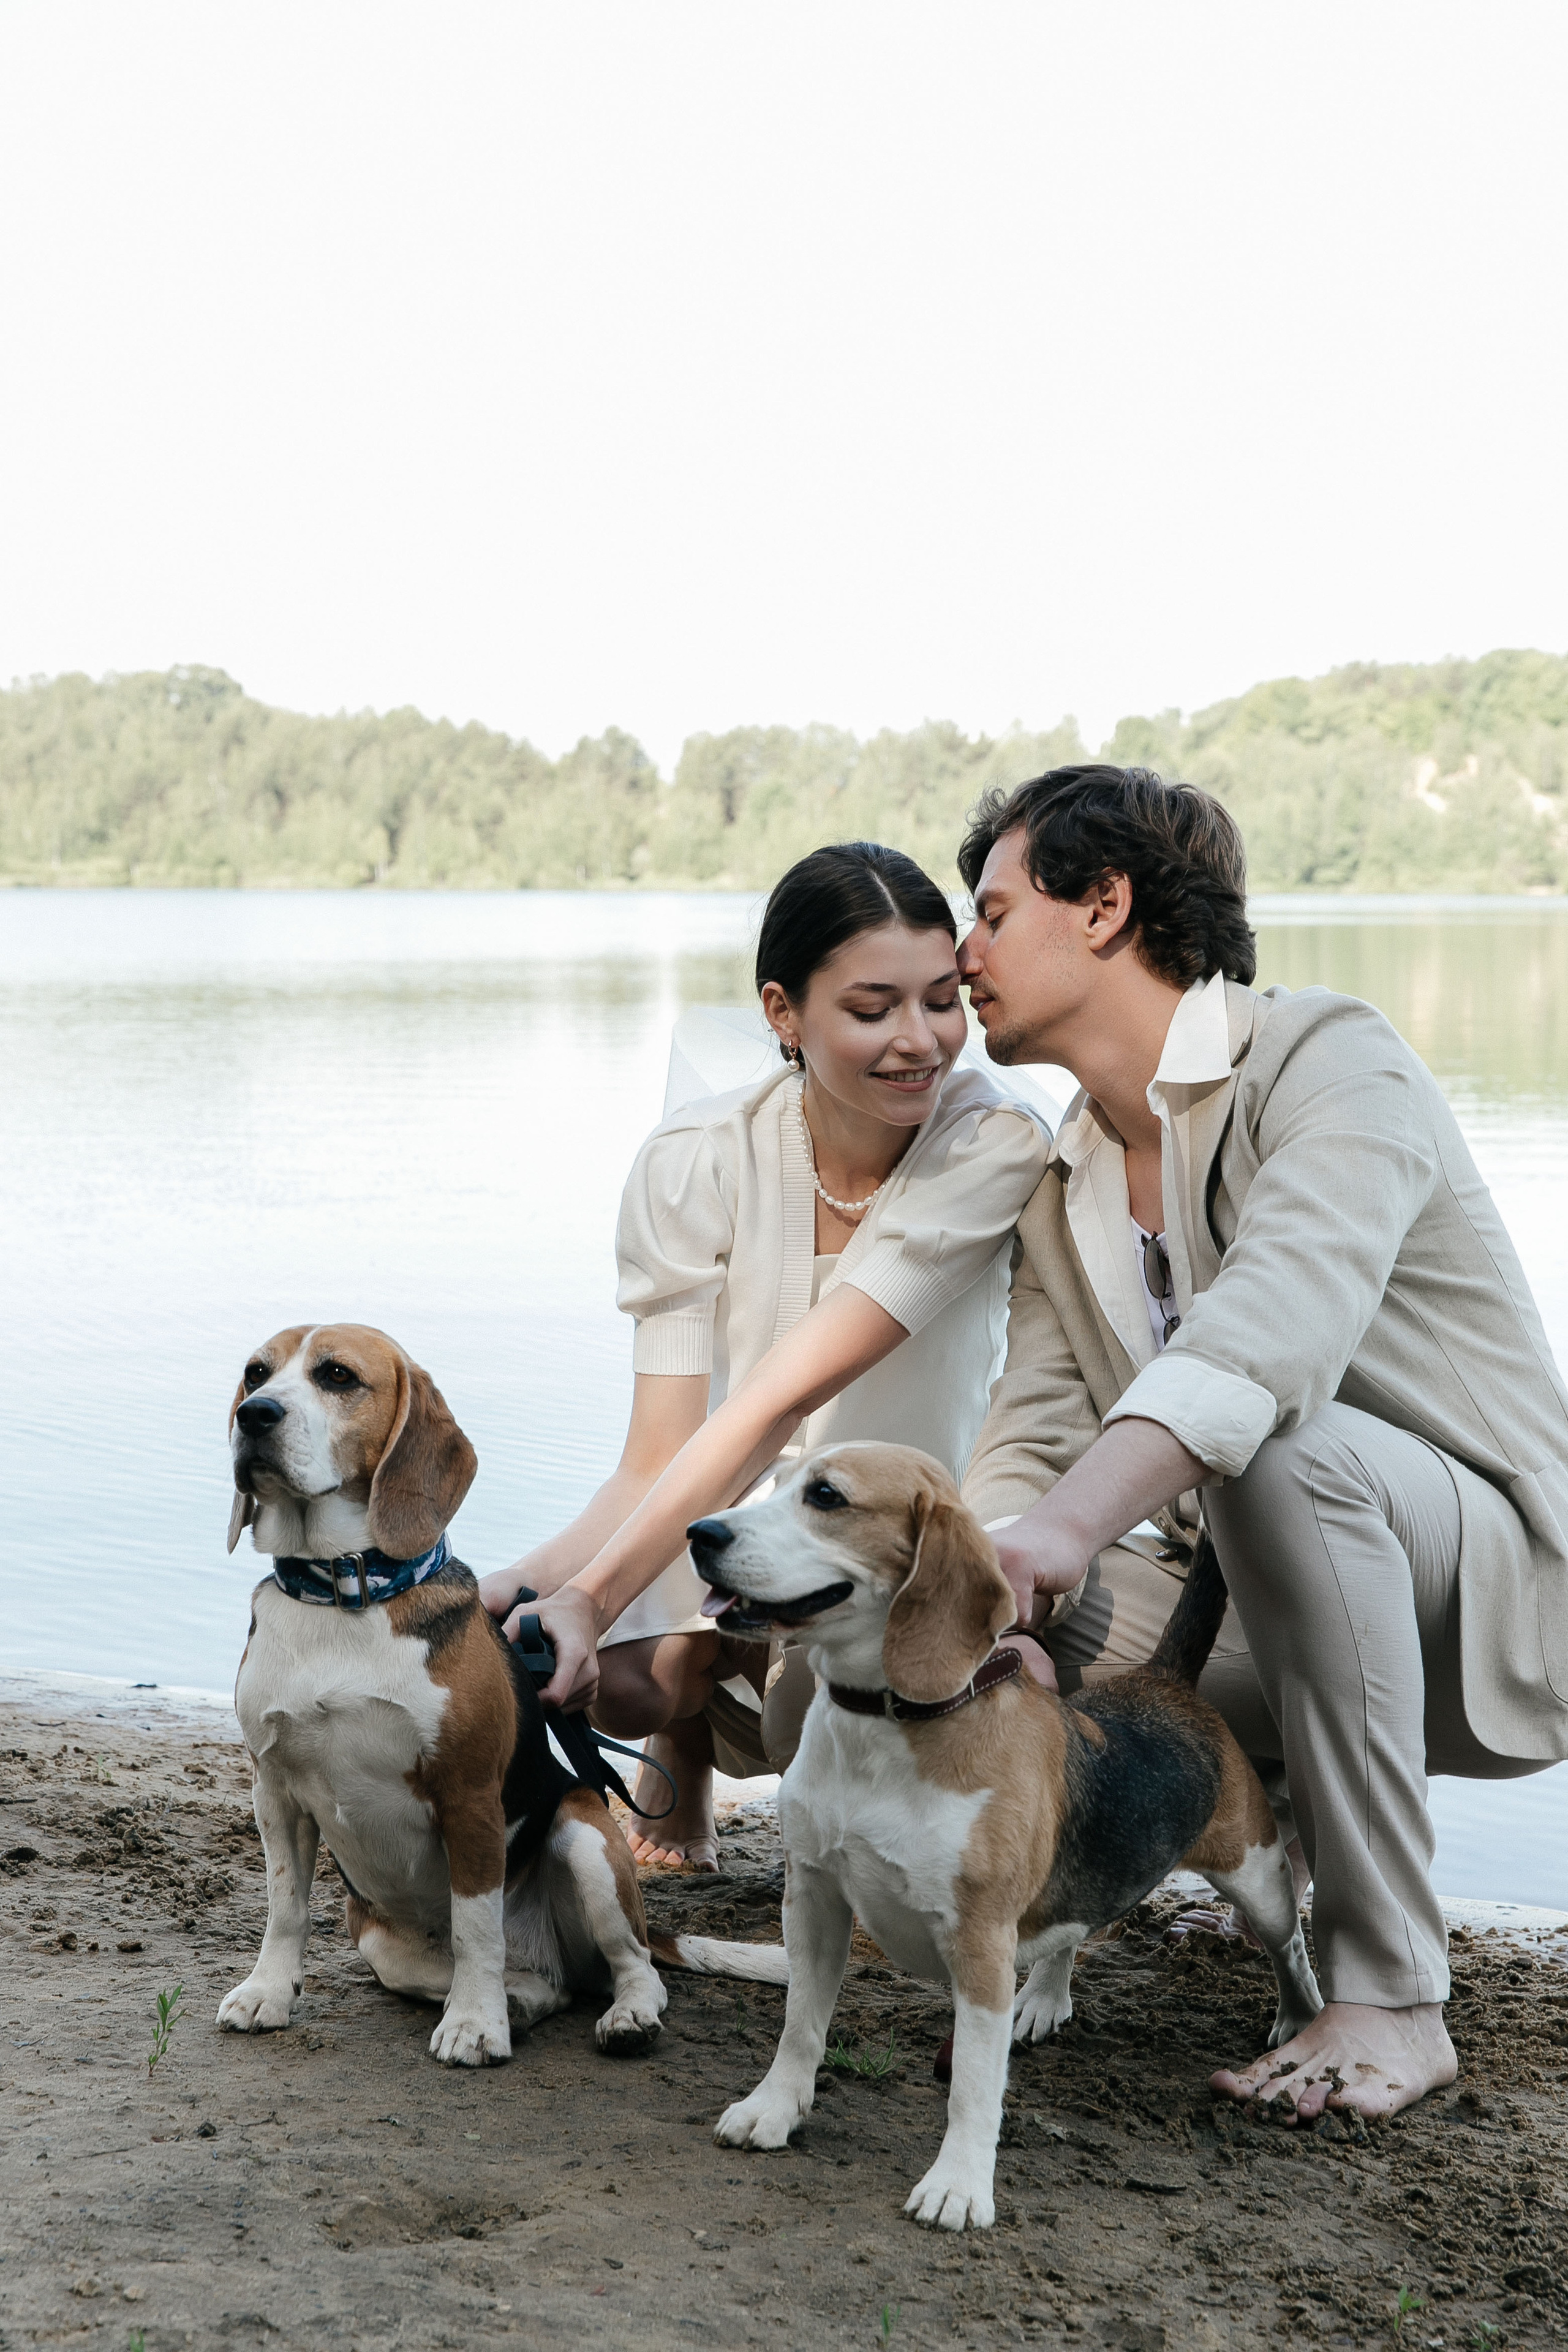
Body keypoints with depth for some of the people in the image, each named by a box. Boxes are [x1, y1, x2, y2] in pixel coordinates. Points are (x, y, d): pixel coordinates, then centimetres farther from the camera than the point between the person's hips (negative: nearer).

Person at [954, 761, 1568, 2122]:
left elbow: (1282, 1319, -35)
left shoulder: (1333, 1064, -15)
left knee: (1282, 1445, -37)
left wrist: (1075, 1518, -49)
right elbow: (1030, 1447, 0)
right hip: (1270, 1621, 7)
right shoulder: (1062, 1196, 10)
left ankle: (1391, 1999, -27)